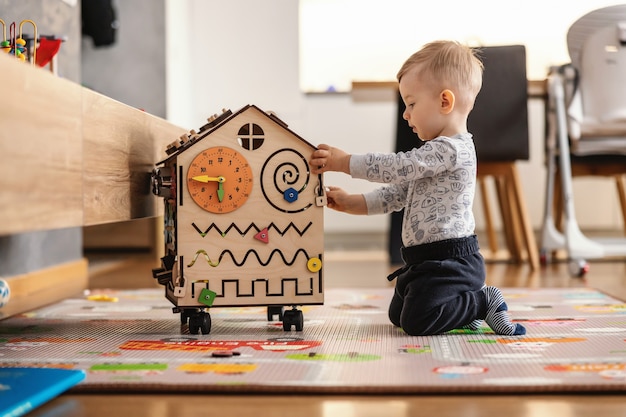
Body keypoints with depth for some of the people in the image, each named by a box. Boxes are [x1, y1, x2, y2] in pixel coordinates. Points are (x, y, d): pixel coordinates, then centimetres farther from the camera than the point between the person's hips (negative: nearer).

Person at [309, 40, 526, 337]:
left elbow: (396, 167, -22)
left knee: (416, 321, -19)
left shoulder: (451, 149, -18)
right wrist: (352, 204, 10)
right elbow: (398, 192, 17)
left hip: (449, 259, -11)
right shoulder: (438, 151, 16)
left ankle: (484, 302, -2)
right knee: (397, 315, 20)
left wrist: (344, 162, -16)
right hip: (427, 258, 11)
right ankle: (467, 303, 19)